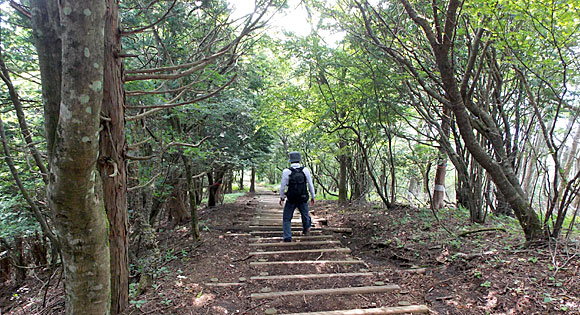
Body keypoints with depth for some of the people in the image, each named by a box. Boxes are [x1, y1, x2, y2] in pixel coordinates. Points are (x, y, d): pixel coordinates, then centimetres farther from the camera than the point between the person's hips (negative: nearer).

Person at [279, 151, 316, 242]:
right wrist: (313, 196, 11)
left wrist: (281, 197, 13)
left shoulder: (286, 171, -12)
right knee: (305, 215, 25)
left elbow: (282, 186, -4)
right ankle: (306, 229, 48)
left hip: (290, 200, -2)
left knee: (287, 218, 12)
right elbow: (310, 184, -2)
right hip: (303, 199, 2)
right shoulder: (305, 170, -9)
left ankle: (287, 237, 8)